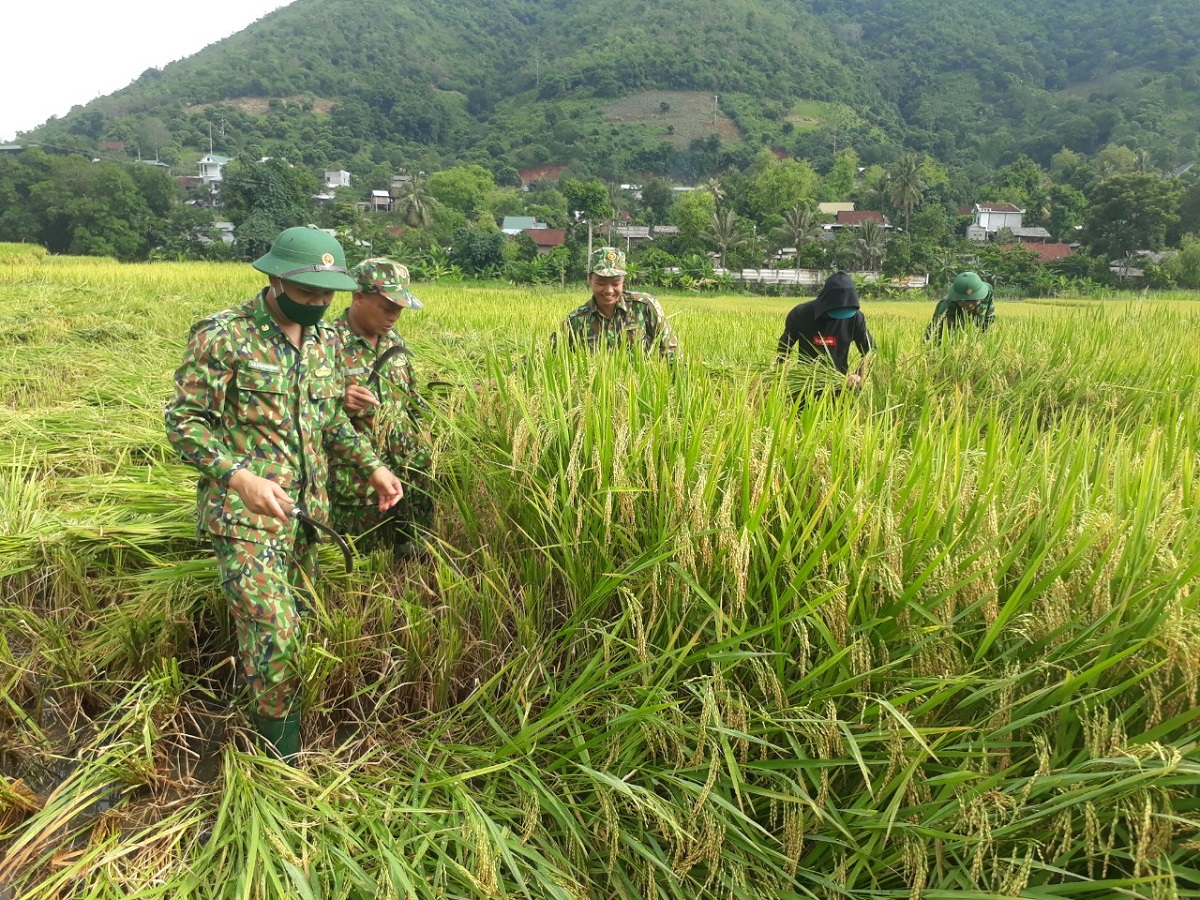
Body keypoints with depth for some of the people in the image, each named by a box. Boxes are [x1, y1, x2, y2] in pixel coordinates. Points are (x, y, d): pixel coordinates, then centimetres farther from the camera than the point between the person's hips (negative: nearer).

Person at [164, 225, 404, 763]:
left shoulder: (323, 339, 8)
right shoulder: (223, 336, -13)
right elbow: (183, 419, -12)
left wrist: (371, 465, 4)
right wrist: (240, 477, -26)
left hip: (305, 510, 7)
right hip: (245, 512, -7)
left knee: (291, 618, 16)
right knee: (274, 629, -10)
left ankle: (252, 706, 37)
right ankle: (282, 748, 11)